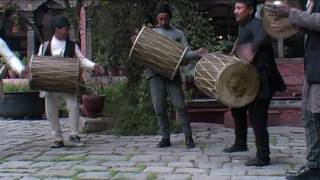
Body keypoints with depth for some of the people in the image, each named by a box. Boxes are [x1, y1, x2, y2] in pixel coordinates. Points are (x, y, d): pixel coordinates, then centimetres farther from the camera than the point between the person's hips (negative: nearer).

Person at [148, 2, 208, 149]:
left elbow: (187, 54, 2)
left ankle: (188, 136, 4)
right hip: (155, 74, 1)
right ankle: (165, 137, 11)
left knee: (180, 105, -7)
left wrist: (197, 53, -19)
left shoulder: (178, 34, 12)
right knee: (159, 108, 1)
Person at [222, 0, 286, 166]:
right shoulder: (243, 28, 17)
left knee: (256, 117, -8)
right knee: (237, 107, 18)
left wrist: (252, 49, -52)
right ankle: (240, 143, 34)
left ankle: (263, 157, 1)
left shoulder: (256, 24, -12)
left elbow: (263, 38, -37)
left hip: (261, 79, -10)